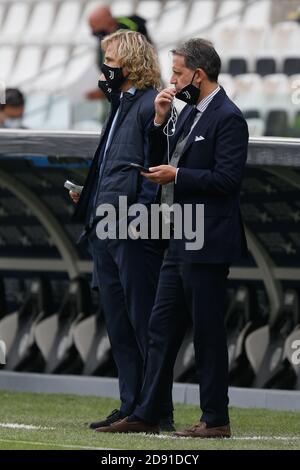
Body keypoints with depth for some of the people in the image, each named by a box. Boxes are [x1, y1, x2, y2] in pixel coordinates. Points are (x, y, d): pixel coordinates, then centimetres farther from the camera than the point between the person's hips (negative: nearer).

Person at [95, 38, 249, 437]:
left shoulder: (229, 118, -13)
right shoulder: (189, 113, 15)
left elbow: (227, 179, -20)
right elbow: (160, 163, 17)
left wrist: (177, 176, -14)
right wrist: (160, 122, 4)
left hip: (207, 243, -9)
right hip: (180, 240, 9)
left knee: (208, 331, -3)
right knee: (162, 328, 9)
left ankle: (216, 419, 5)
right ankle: (145, 415, 12)